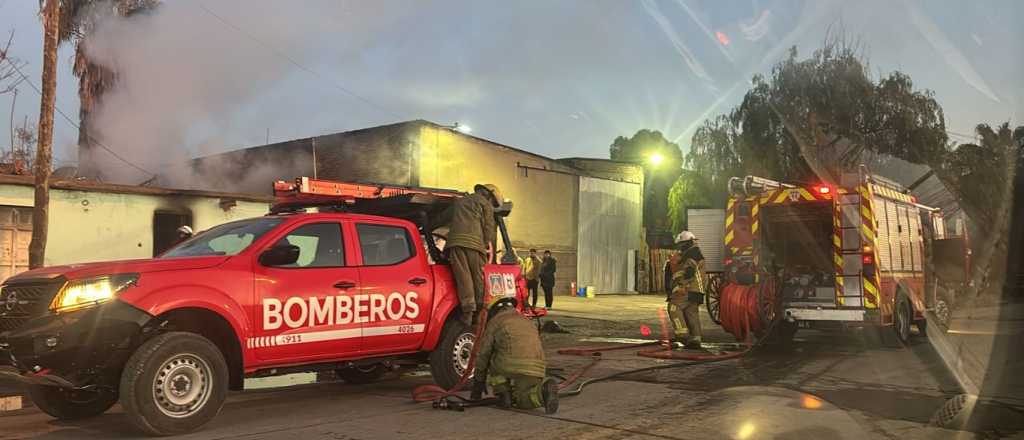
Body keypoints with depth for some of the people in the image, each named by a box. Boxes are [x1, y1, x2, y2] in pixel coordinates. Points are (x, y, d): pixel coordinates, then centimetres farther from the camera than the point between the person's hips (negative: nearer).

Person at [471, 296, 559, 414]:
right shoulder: (529, 322, 34)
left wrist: (477, 389, 29)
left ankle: (503, 394, 10)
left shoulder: (495, 322, 17)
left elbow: (482, 356, 19)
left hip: (511, 366, -4)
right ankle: (543, 390, -5)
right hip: (536, 370, 5)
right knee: (523, 401, 24)